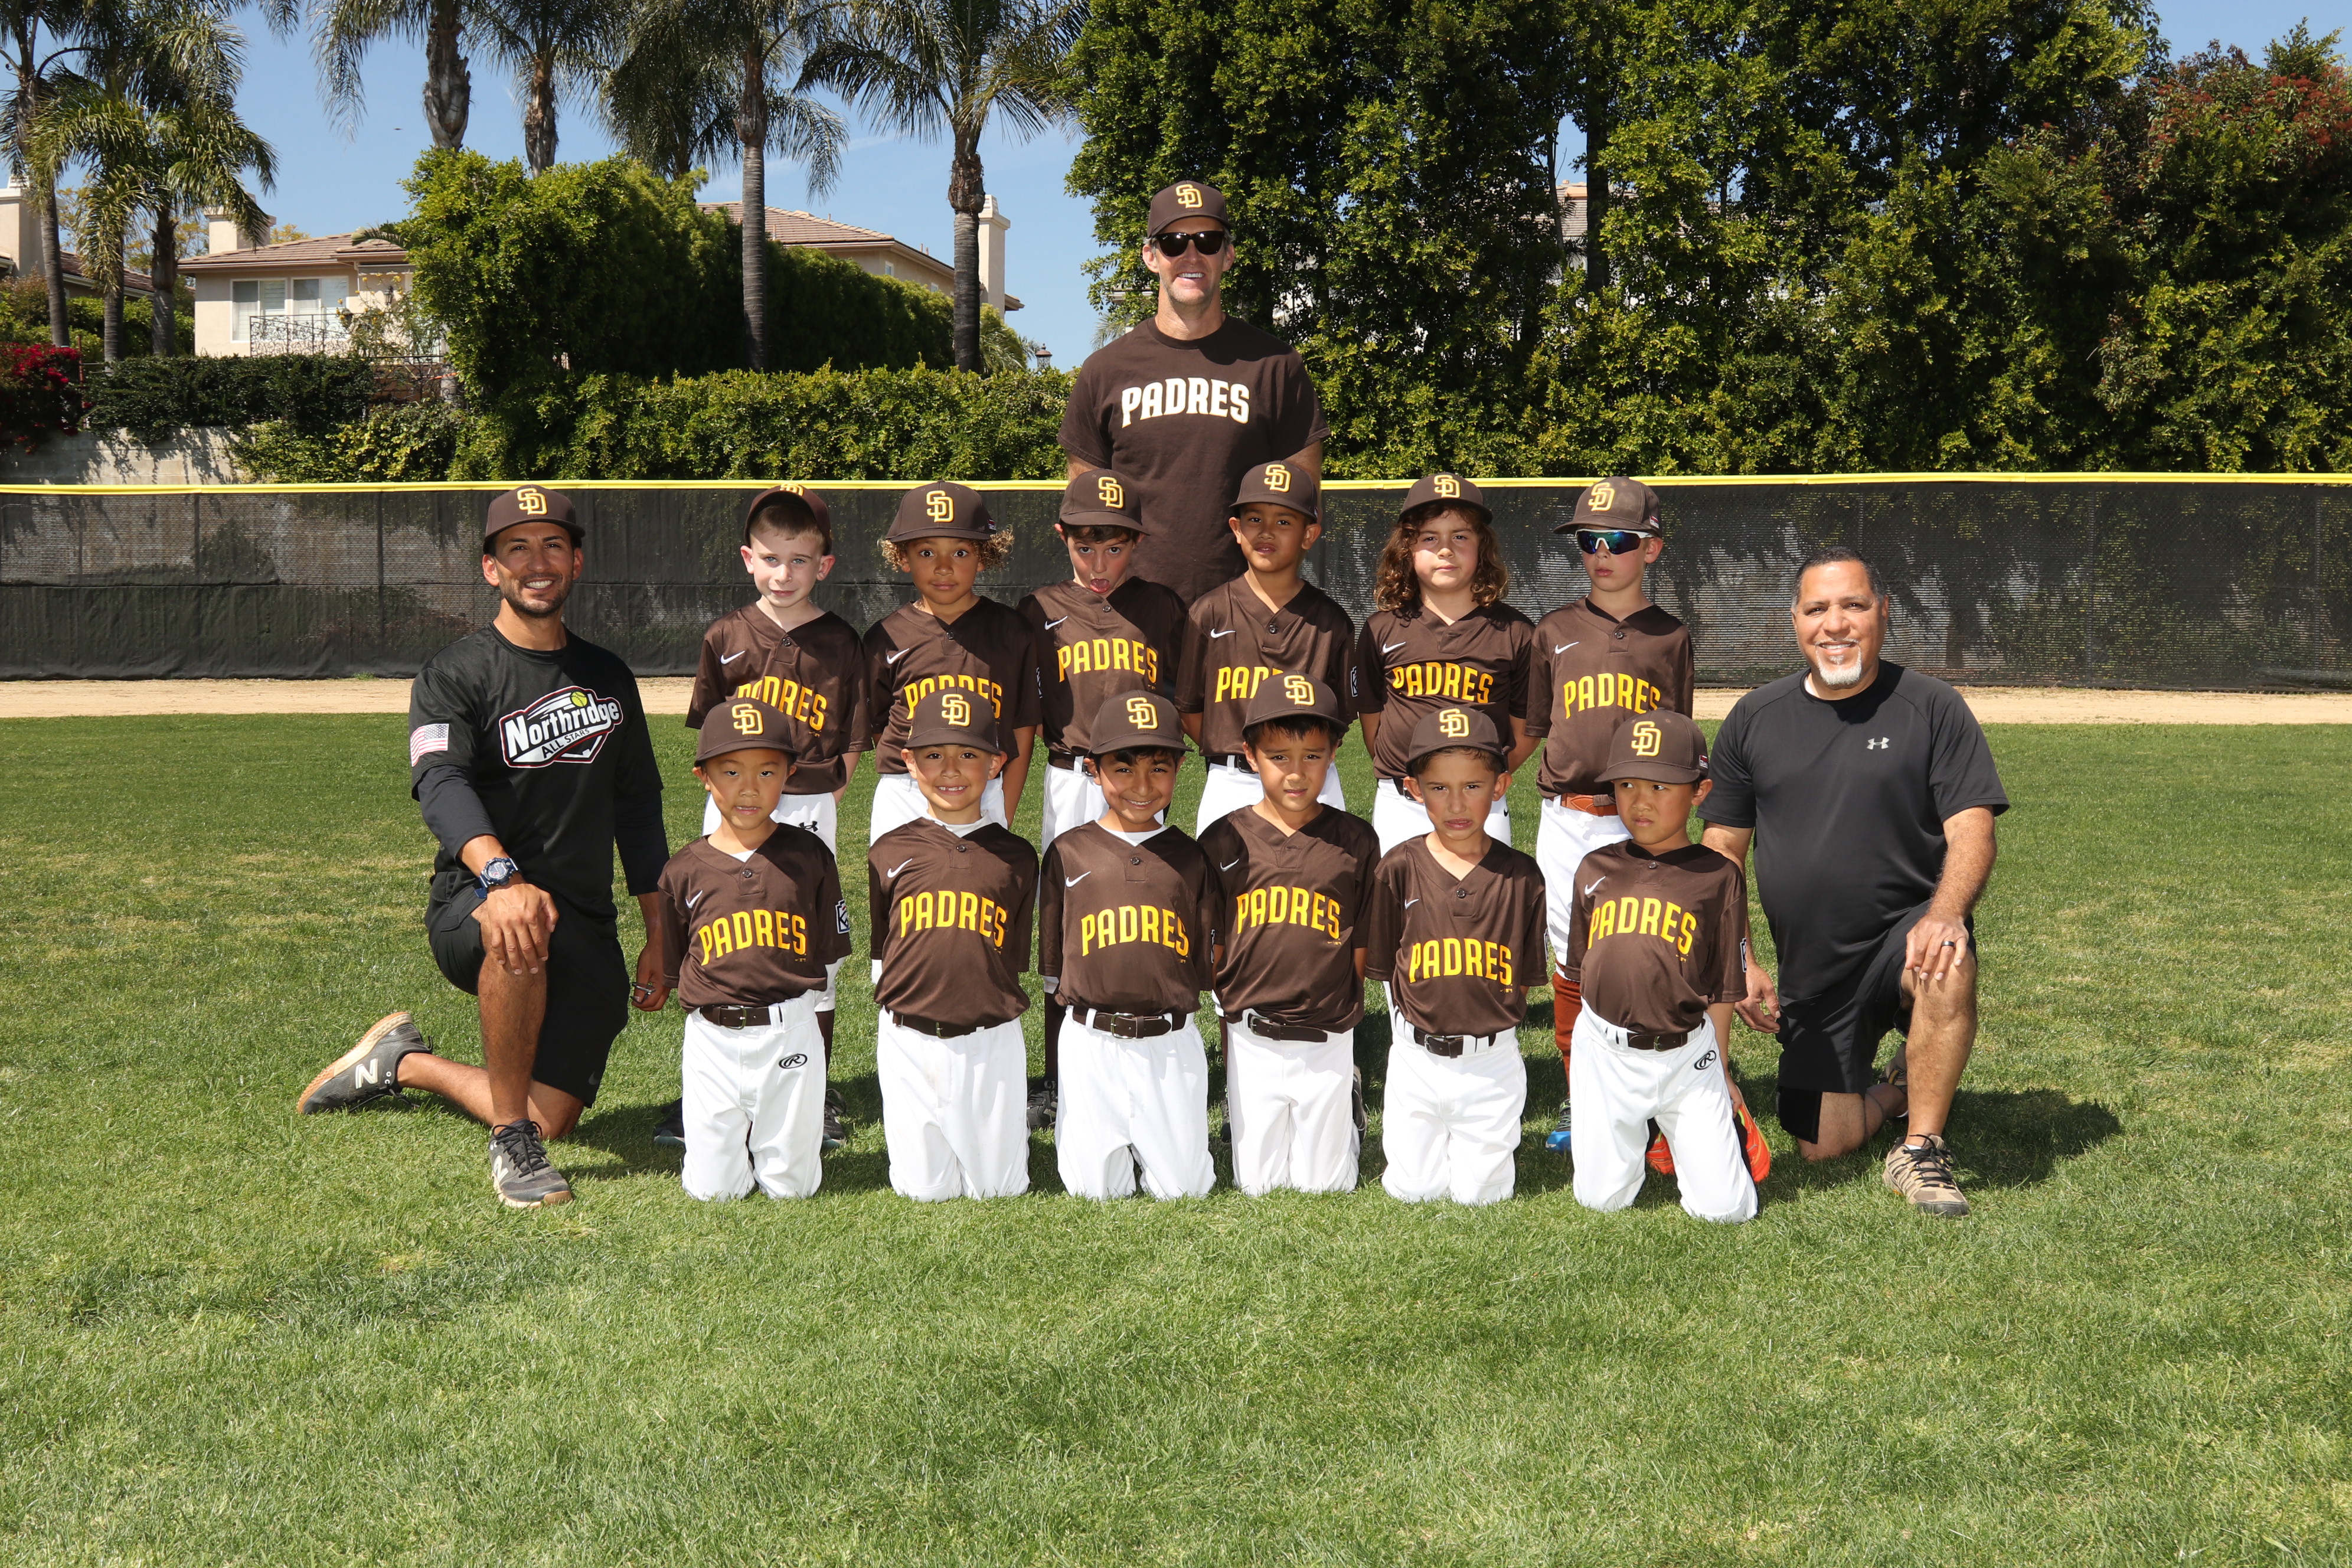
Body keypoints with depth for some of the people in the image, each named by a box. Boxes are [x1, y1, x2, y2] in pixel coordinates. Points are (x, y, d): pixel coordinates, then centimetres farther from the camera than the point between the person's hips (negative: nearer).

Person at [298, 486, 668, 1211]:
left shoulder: (610, 678, 13)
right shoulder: (453, 675, -3)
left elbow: (638, 806, 18)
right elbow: (442, 784, -21)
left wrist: (659, 931, 12)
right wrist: (501, 875, -41)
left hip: (587, 930, 5)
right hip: (469, 909, -5)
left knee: (551, 1119, -4)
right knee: (519, 929, -41)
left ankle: (405, 1063, 26)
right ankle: (511, 1144, -22)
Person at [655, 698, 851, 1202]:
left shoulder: (809, 856, 0)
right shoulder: (685, 870, 1)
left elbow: (828, 956, 6)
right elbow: (676, 971, 10)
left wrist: (787, 1008, 4)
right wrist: (713, 1010, 5)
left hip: (791, 1037, -1)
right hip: (712, 1040, 1)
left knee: (791, 1185, 2)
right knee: (714, 1187, 1)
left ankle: (804, 1124, 33)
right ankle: (724, 1139, 32)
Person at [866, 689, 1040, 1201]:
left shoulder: (1016, 856, 2)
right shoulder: (889, 852, 3)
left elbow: (1015, 958, 7)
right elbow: (883, 952, 9)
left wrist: (999, 1012, 2)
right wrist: (897, 1010, 3)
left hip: (991, 1041, 0)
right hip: (909, 1039, 0)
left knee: (999, 1187, 6)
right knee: (925, 1187, 5)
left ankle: (1006, 1129, 36)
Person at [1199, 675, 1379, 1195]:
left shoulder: (1356, 840, -3)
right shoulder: (1224, 841, -3)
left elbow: (1363, 949, 2)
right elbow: (1212, 951, 4)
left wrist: (1339, 1011, 0)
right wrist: (1234, 1017, 1)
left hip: (1328, 1041, 0)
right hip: (1251, 1040, 0)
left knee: (1325, 1185, 8)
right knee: (1257, 1183, 7)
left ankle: (1349, 1097, 36)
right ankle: (1236, 1112, 37)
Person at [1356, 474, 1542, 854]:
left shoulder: (1515, 633, 1)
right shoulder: (1381, 630, 4)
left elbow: (1526, 730, 5)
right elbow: (1371, 718, 10)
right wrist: (1401, 775, 4)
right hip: (1399, 807, 1)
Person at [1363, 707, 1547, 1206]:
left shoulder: (1521, 877, -5)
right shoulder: (1399, 868, -7)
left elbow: (1522, 979, 2)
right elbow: (1384, 966, -1)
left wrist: (1488, 1021, -5)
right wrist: (1434, 1015, -4)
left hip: (1492, 1059, 0)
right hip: (1417, 1054, 0)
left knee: (1480, 1192, 3)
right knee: (1413, 1188, 6)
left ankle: (1497, 1140, 33)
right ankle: (1397, 1122, 34)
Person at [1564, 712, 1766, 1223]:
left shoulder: (1719, 876, -3)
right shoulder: (1597, 869, 5)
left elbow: (1723, 987, 2)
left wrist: (1720, 1071, 7)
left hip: (1686, 1055, -2)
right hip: (1605, 1051, 2)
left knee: (1725, 1208, -4)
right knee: (1601, 1199, 4)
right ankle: (1642, 1130, 34)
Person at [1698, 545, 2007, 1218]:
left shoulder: (1932, 708, -2)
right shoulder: (1754, 719, 6)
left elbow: (1972, 833, -11)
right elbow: (1722, 851, 10)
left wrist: (1944, 913, -31)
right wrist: (1737, 961, 1)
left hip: (1904, 935, -3)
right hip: (1811, 973, 3)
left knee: (1947, 965, -38)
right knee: (1823, 1146, -2)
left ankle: (1921, 1149, -17)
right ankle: (1900, 1084, 32)